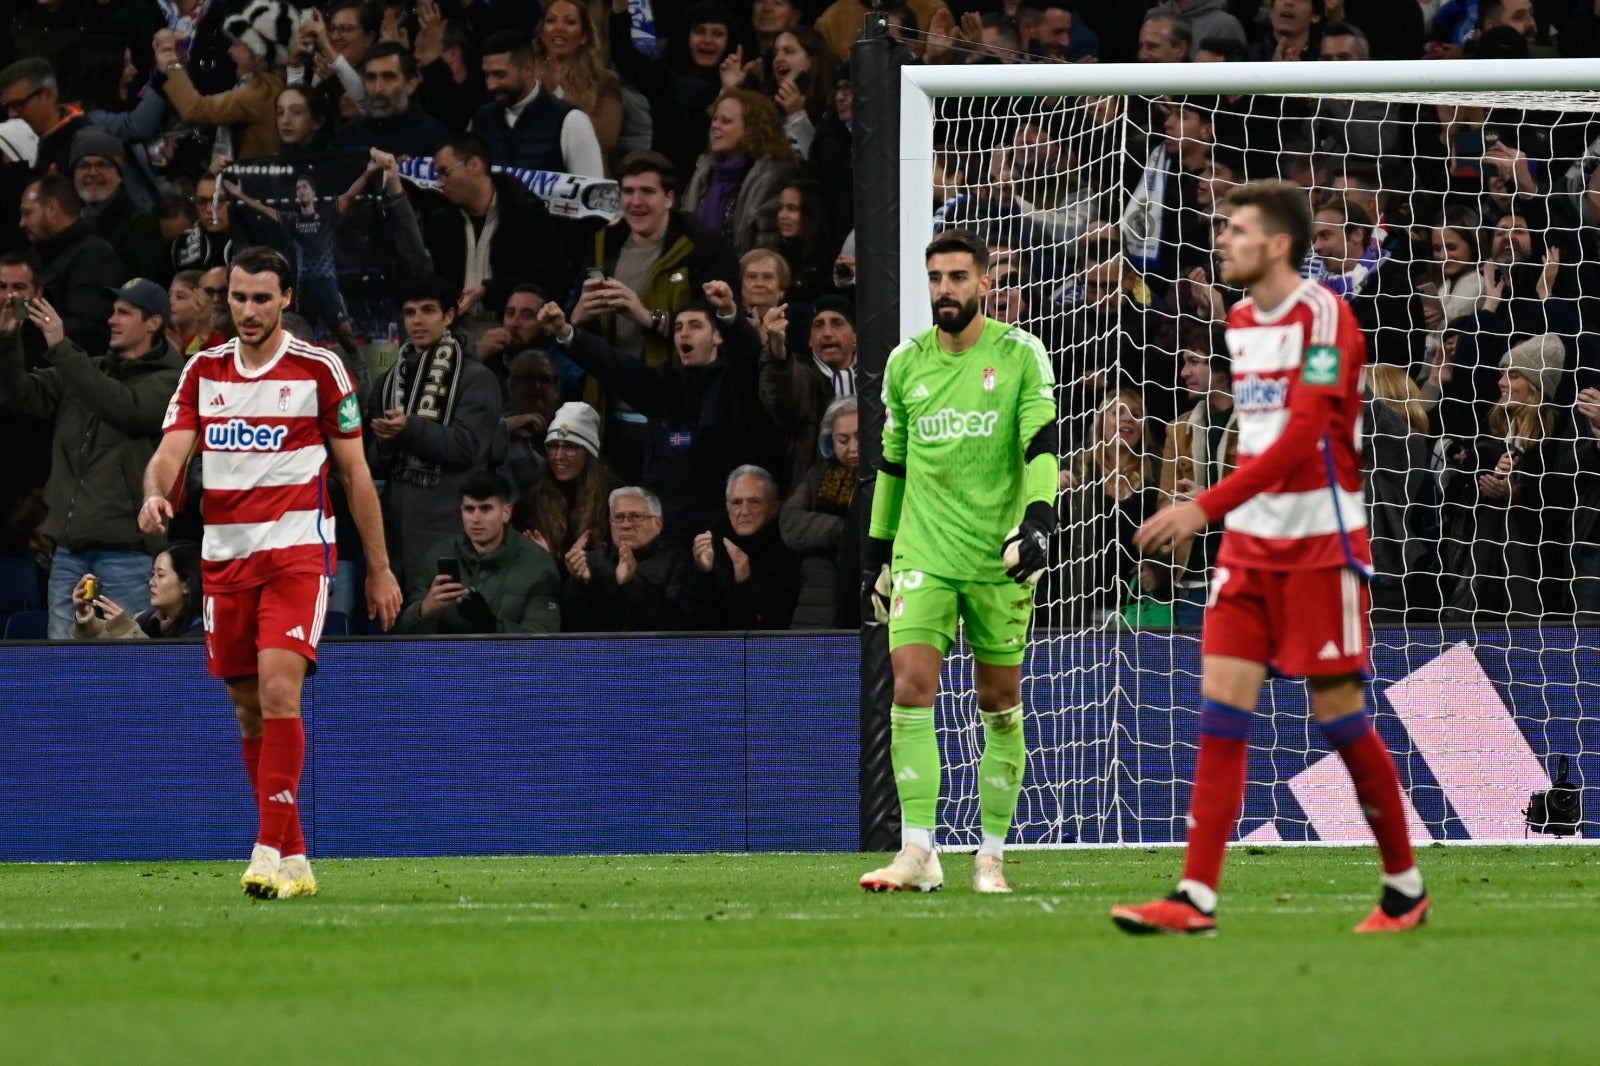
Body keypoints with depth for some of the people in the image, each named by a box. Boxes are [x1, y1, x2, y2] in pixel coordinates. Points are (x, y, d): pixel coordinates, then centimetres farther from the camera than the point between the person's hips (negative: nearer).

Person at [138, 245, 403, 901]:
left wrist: (379, 569, 4)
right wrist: (155, 493, -23)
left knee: (279, 693, -20)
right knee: (249, 710, 7)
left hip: (297, 550, -5)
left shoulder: (319, 370, -1)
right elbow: (171, 451, 1)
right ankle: (293, 861, 16)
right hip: (224, 555, 5)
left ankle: (271, 850, -24)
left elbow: (355, 472, 4)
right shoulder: (203, 371, 10)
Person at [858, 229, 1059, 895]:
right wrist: (877, 552, 19)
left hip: (999, 557, -2)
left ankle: (991, 854, 12)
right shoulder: (906, 364, 9)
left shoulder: (1019, 355, -1)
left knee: (1000, 706, 3)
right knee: (911, 688, -13)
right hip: (923, 554, 2)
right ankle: (918, 853, -13)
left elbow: (1041, 445, -8)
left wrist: (1037, 520, -24)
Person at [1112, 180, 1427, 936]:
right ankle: (1196, 897, -9)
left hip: (1319, 543, -7)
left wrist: (1207, 506, -29)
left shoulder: (1324, 318, -14)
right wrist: (1228, 516, 15)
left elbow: (1301, 435, -23)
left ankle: (1405, 887, 14)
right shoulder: (1240, 321, 11)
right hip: (1248, 542, 7)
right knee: (1222, 703, -4)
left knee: (1337, 711, -2)